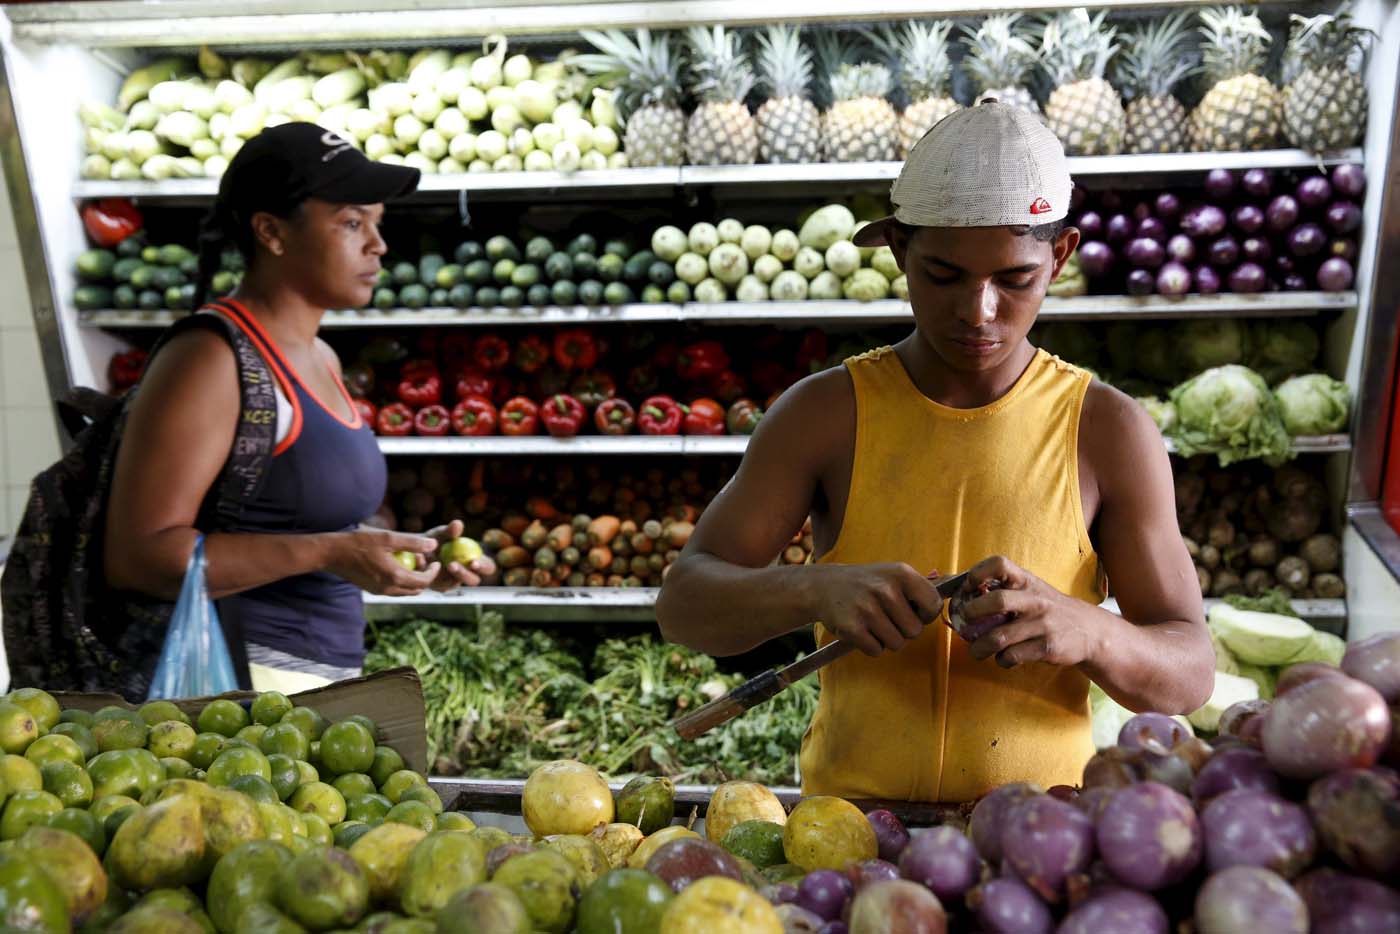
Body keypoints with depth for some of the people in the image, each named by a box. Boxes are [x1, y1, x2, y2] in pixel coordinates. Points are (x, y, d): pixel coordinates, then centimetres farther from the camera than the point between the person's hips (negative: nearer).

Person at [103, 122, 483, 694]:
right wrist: (328, 553, -23)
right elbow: (135, 555, -19)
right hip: (239, 682, -8)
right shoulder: (213, 359, -14)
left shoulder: (321, 359, 11)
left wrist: (405, 549, 6)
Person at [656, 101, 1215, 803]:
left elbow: (1189, 674, 0)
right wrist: (815, 590, -24)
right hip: (846, 823, -1)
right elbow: (685, 603, -5)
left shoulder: (1108, 429, -1)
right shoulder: (825, 412, -1)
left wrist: (1084, 631, -22)